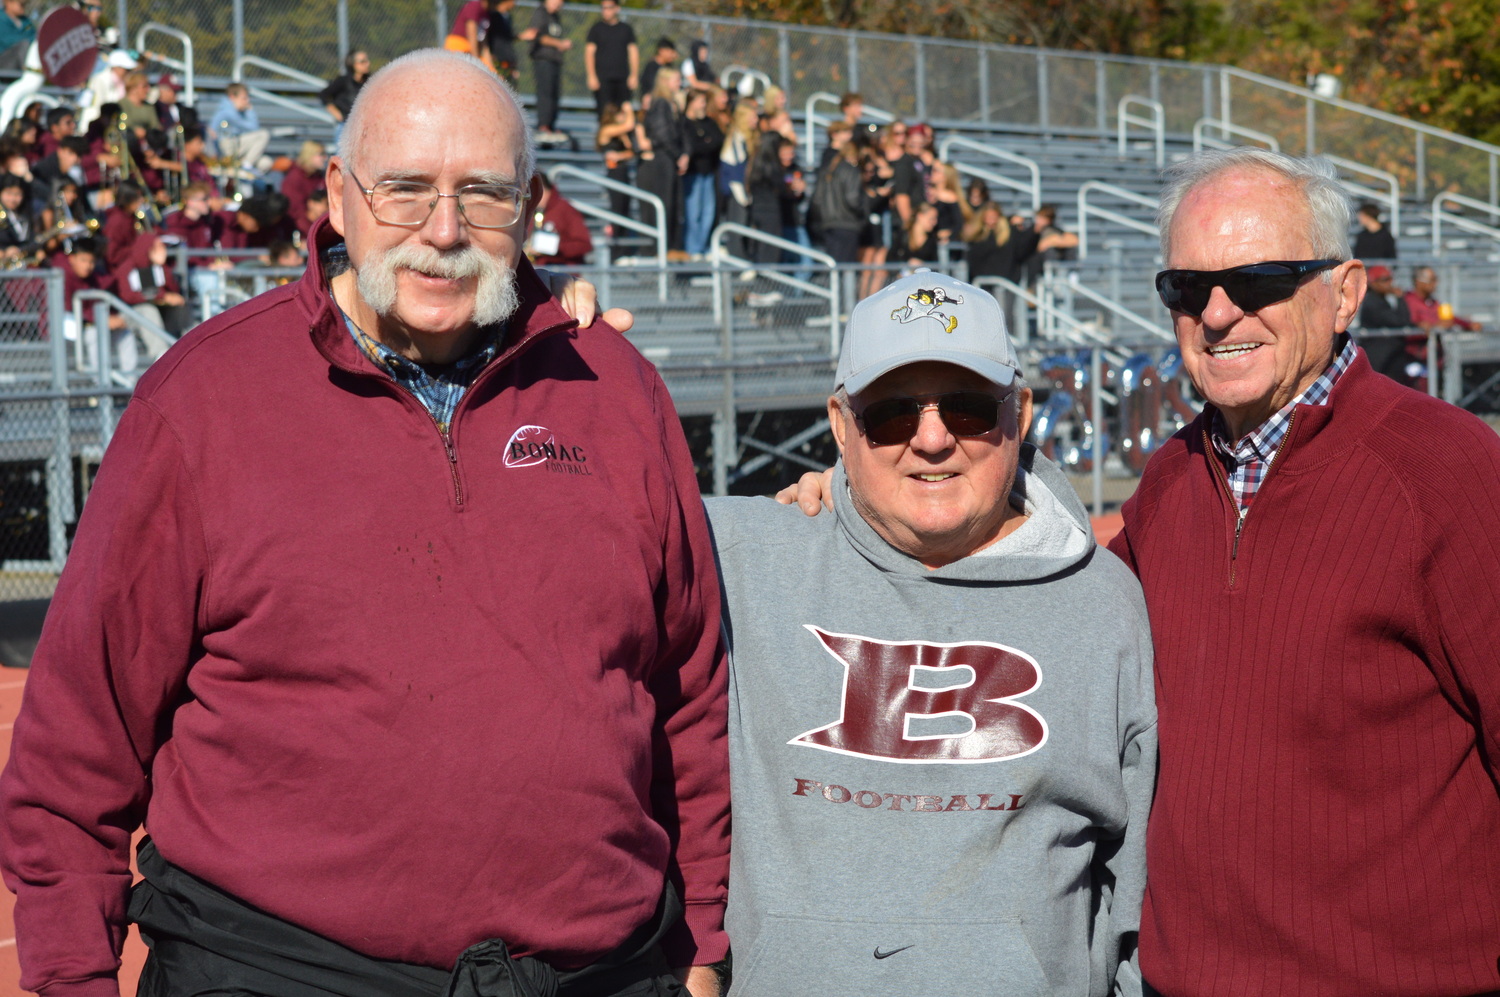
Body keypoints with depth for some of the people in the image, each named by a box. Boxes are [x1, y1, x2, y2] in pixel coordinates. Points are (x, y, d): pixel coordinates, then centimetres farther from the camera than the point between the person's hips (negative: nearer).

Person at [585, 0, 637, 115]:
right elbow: (589, 52, 3)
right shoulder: (596, 28, 7)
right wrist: (591, 76, -6)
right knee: (604, 111, -9)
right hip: (602, 78, -2)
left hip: (622, 79, 2)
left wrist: (634, 75, 4)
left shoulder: (627, 29, 13)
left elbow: (633, 52, 13)